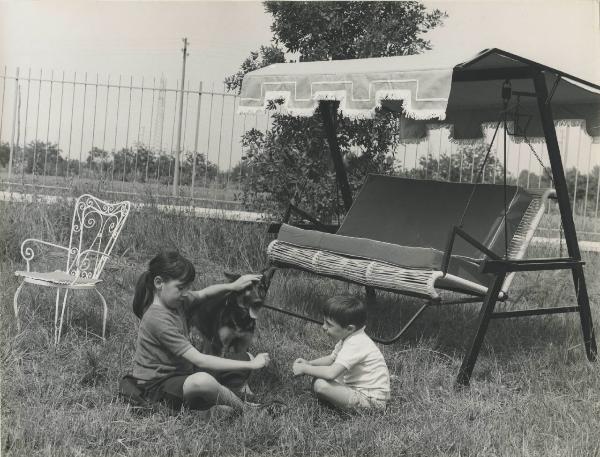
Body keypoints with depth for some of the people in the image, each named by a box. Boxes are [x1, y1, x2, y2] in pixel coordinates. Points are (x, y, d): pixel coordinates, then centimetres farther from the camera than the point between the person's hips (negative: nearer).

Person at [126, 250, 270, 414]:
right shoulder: (157, 319, -28)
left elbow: (203, 294, 19)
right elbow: (199, 360, -30)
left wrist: (232, 286, -3)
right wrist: (251, 365, -27)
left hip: (183, 373, 10)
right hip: (157, 387, -9)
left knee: (246, 358, 7)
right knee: (202, 380, -42)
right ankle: (246, 409, -16)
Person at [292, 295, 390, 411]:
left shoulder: (355, 345, -26)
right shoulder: (349, 337, 6)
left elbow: (331, 373, -35)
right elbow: (332, 359, 21)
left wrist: (304, 369, -20)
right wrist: (308, 363, 4)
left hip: (371, 400, -11)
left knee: (320, 385, -24)